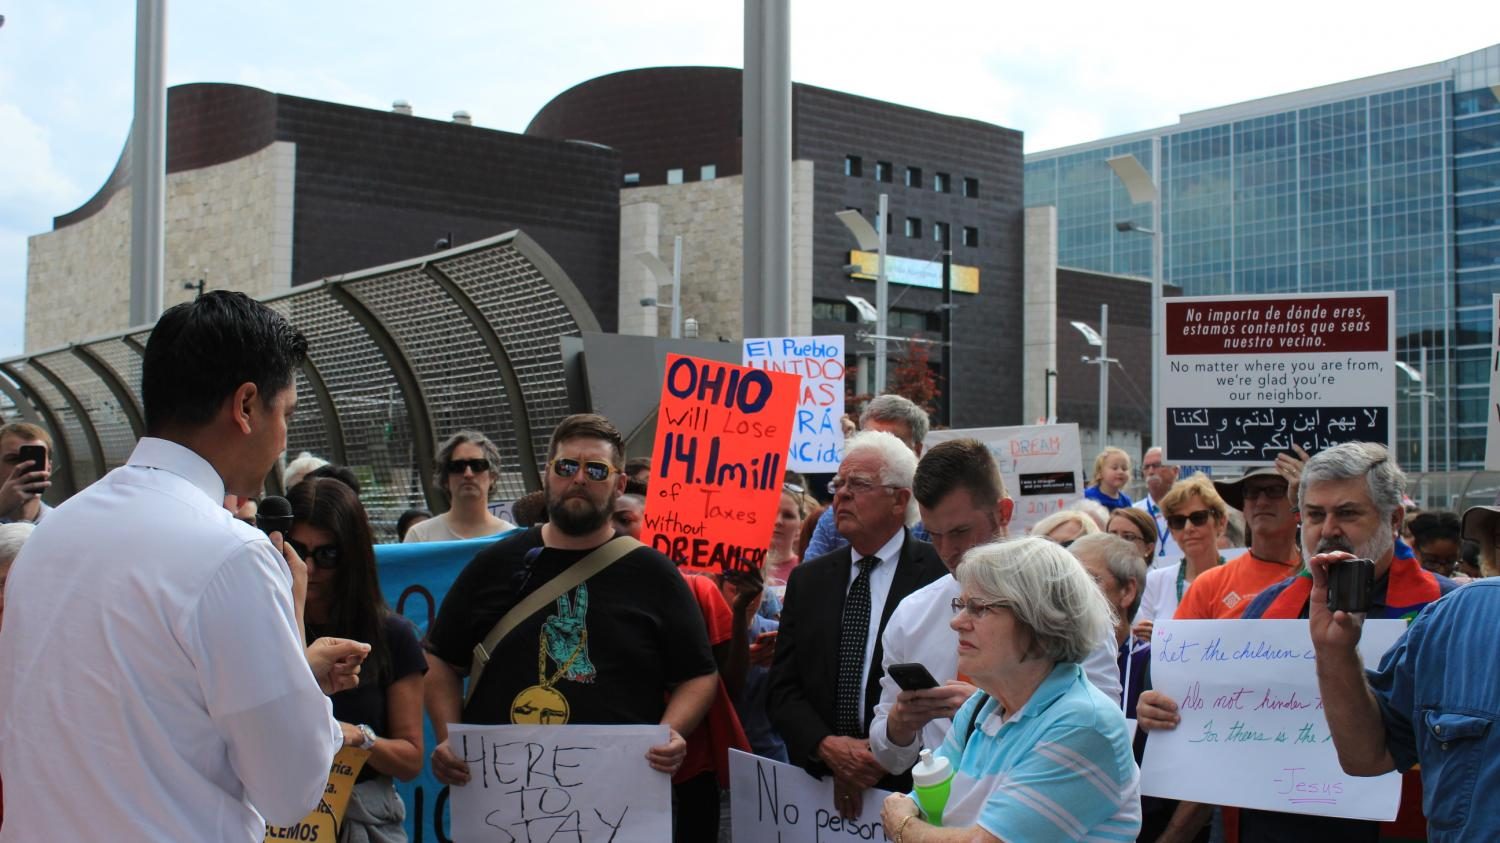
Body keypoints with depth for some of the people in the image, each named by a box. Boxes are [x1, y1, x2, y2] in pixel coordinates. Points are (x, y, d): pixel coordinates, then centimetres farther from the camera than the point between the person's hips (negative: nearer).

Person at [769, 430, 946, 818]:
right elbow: (783, 687, 6)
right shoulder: (807, 580, 9)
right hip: (817, 784, 4)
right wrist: (827, 746, -11)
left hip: (909, 786, -4)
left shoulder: (941, 574, -7)